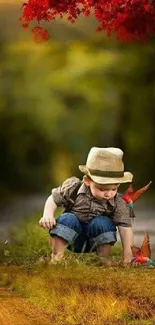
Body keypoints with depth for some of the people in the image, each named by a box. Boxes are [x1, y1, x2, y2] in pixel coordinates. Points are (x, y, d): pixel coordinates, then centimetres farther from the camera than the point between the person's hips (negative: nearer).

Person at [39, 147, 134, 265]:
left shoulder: (118, 203, -16)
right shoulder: (73, 189, -16)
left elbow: (125, 227, -19)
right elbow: (54, 199, -3)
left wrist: (128, 254, -28)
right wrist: (48, 215, -22)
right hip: (72, 237, 0)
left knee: (103, 222, -28)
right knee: (67, 218, -28)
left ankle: (104, 260, -13)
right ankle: (56, 257, -23)